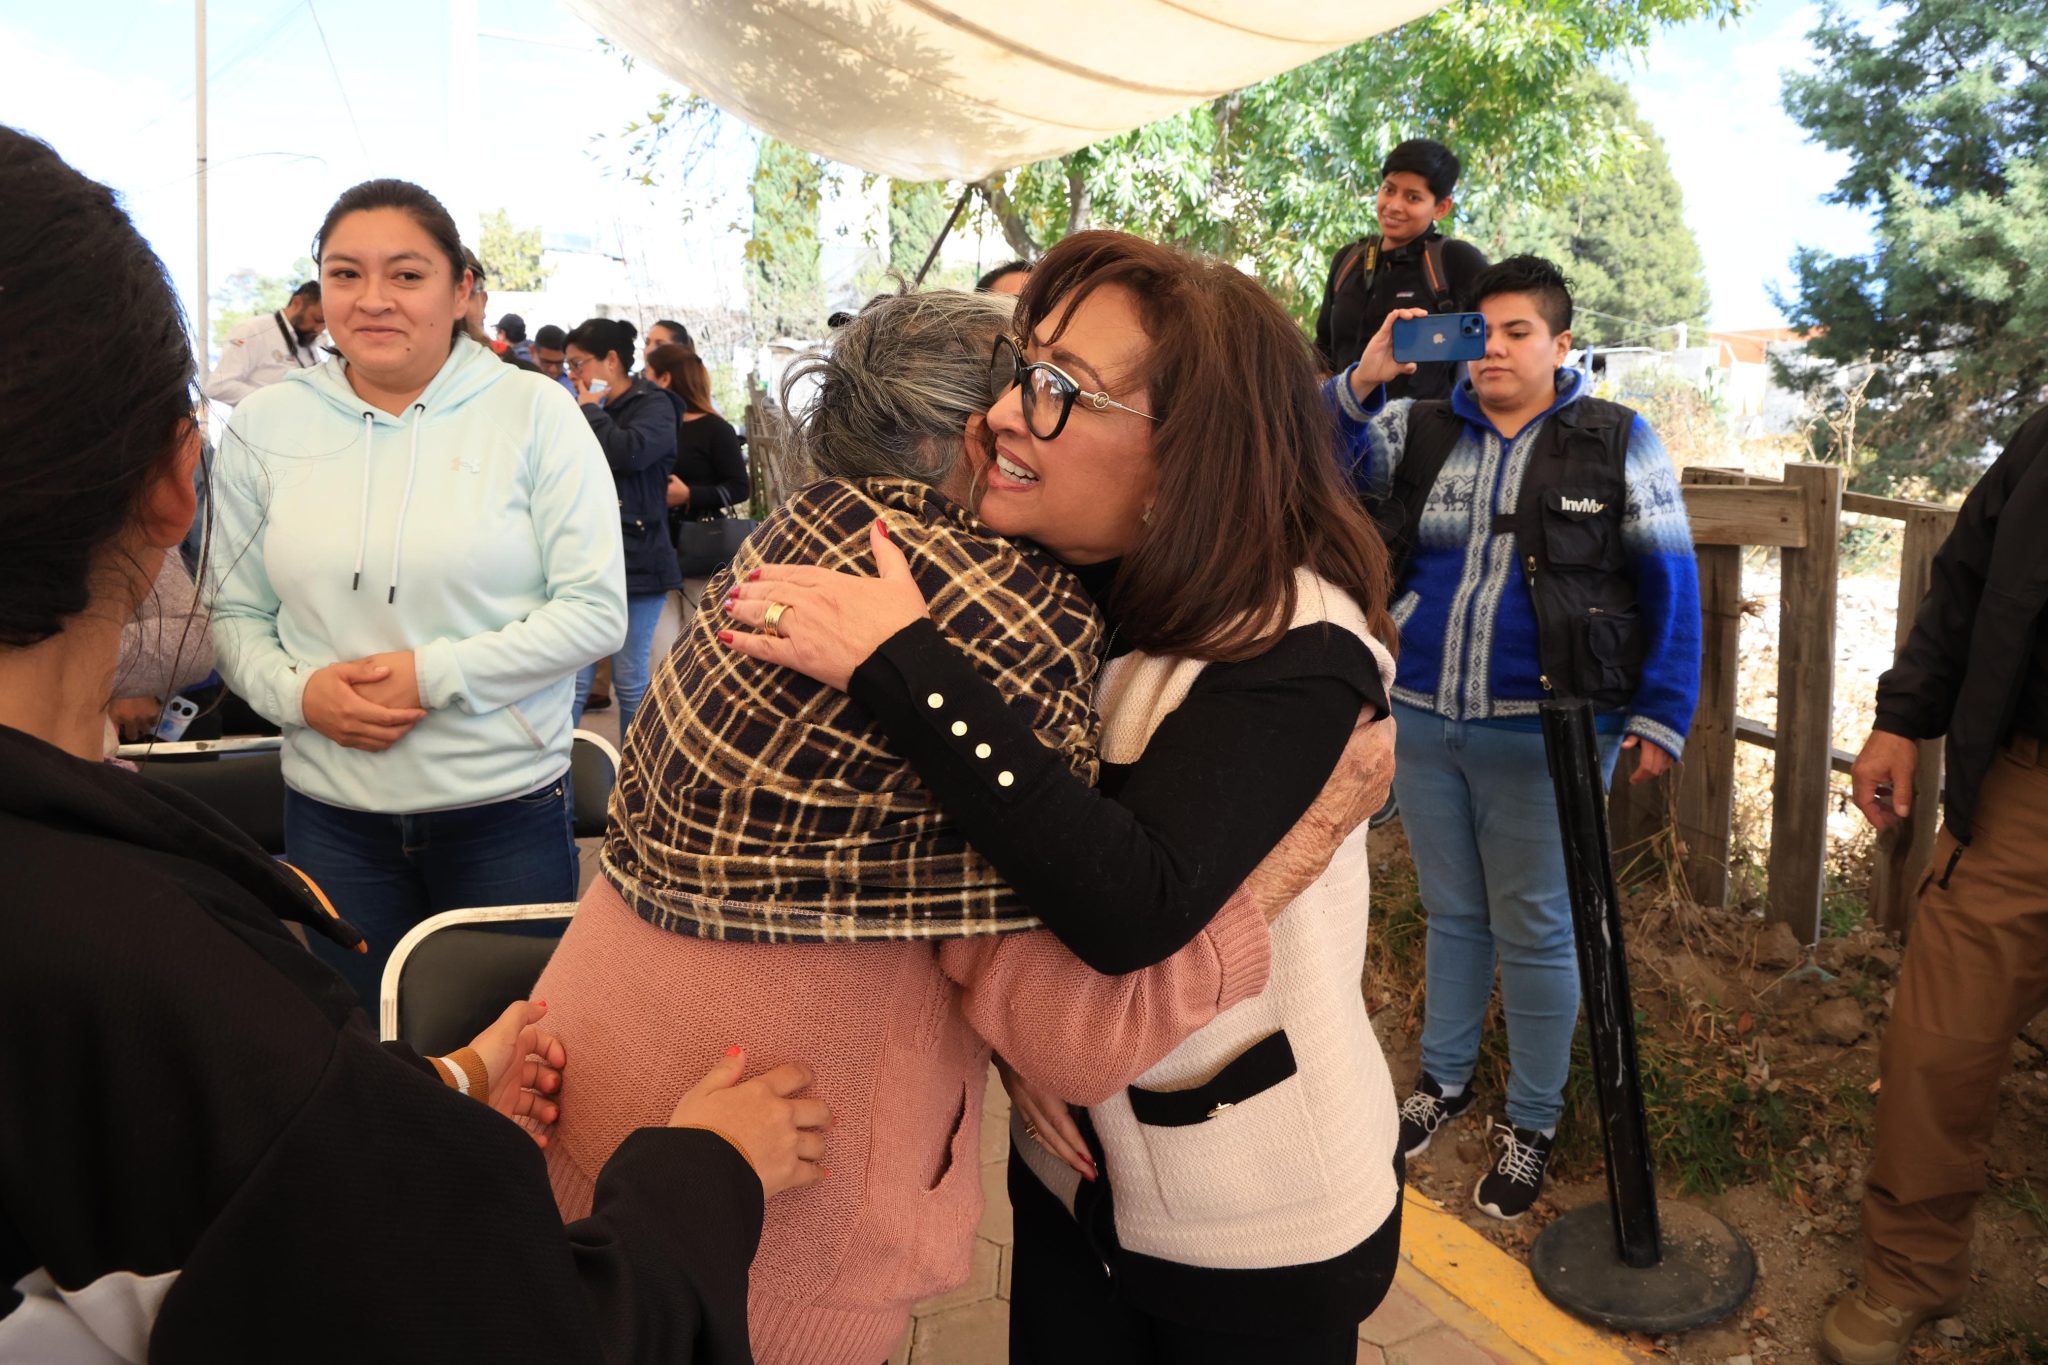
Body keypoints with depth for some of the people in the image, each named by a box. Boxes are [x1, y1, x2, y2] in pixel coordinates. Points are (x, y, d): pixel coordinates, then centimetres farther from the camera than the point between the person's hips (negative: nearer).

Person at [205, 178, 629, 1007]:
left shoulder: (535, 412, -4)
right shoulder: (267, 425, 5)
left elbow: (596, 613, -8)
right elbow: (232, 613, 10)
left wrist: (437, 675, -16)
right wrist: (297, 690, -11)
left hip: (508, 807, -2)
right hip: (329, 816, 3)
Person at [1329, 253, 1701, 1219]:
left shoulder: (1617, 442, -2)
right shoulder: (1419, 431, 5)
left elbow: (1670, 586, -2)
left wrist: (1658, 716, -8)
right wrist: (1363, 379, -21)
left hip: (1543, 731, -3)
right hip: (1422, 718, 3)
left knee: (1533, 929, 7)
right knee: (1451, 912, 19)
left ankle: (1532, 1121, 26)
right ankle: (1445, 1078, 38)